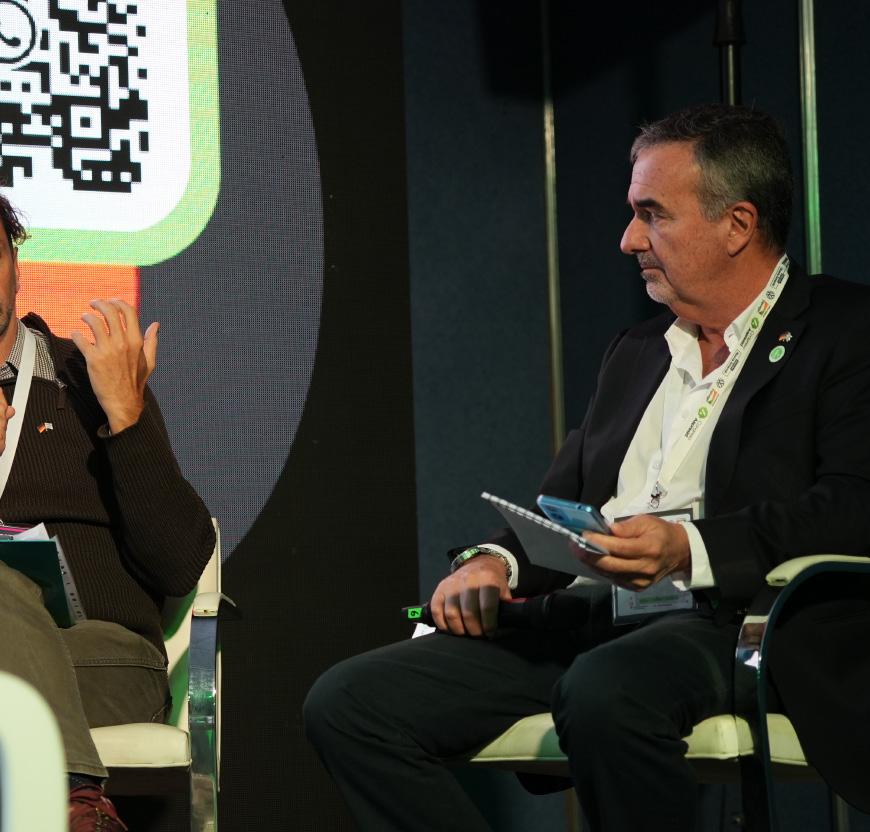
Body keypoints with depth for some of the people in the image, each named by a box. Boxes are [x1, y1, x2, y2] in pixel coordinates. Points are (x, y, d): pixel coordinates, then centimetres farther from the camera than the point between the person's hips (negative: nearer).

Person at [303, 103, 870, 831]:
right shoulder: (637, 353, 25)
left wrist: (689, 548, -24)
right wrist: (496, 561, 2)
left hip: (733, 621, -7)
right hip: (590, 622, 7)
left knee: (605, 695, -41)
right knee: (347, 704, -11)